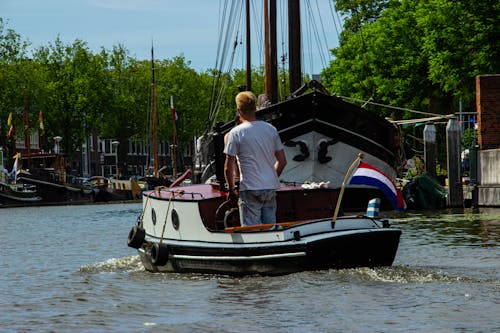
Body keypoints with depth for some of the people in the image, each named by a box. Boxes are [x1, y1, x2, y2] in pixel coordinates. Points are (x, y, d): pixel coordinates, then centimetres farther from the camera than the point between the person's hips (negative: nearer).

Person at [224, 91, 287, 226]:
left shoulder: (236, 133, -8)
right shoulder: (271, 129, 7)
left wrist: (231, 189, 3)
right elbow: (282, 161, 11)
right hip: (271, 188, 5)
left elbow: (228, 167, -8)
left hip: (250, 189, -5)